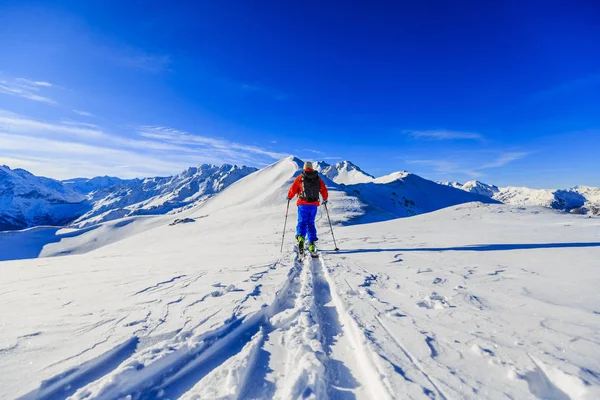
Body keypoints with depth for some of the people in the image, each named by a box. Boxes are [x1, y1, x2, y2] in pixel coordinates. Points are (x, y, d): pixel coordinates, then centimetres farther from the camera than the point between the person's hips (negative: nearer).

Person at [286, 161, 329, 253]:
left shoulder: (300, 177, 1)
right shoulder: (318, 178, 9)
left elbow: (293, 189, 1)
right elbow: (324, 191, 13)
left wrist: (289, 197, 19)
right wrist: (325, 199, 30)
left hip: (303, 204, -2)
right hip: (314, 204, 2)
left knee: (302, 222, 3)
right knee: (311, 223, 12)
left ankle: (301, 237, -25)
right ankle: (311, 244, 9)